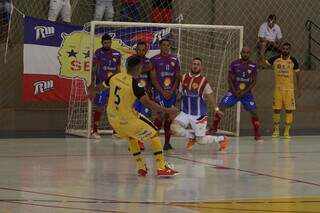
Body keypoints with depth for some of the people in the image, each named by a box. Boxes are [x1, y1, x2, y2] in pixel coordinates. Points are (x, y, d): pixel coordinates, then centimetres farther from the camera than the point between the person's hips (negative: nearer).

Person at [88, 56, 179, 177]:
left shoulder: (115, 77, -1)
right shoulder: (135, 84, -20)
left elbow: (101, 87, 19)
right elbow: (147, 102, -30)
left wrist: (92, 90, 42)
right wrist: (166, 111, -29)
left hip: (112, 118, 7)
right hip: (127, 119, -7)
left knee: (131, 138, 31)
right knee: (154, 134, 6)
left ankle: (141, 167, 30)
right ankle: (161, 168, 0)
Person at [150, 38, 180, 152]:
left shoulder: (174, 60, 9)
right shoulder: (154, 60, -2)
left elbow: (177, 77, 9)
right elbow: (153, 78, -5)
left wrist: (172, 91, -4)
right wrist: (162, 92, -12)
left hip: (171, 93, 4)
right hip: (159, 92, -4)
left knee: (169, 117, 4)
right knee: (161, 115, -16)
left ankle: (167, 142, 10)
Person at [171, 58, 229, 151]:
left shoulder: (203, 80, -7)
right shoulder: (184, 78, 3)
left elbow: (209, 94, -3)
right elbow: (180, 93, 13)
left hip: (199, 114, -4)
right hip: (185, 113, 4)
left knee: (201, 140, -3)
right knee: (174, 127, -21)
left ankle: (222, 139, 24)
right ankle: (192, 137, 8)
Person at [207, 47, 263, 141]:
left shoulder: (253, 66, -4)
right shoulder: (234, 64, -6)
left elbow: (254, 81, -2)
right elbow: (229, 78, -2)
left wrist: (245, 92, -12)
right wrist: (234, 91, -12)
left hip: (246, 93, 0)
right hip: (234, 91, 0)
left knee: (254, 111, -11)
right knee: (221, 107, -12)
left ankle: (257, 134, 2)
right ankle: (213, 129, 2)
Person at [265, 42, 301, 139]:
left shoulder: (293, 61, -1)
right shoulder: (275, 59, 1)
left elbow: (297, 76, 5)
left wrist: (298, 89, 1)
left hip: (289, 89, -1)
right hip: (278, 89, 1)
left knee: (289, 110, -3)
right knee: (276, 109, 3)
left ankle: (287, 131, 5)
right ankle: (276, 131, 14)